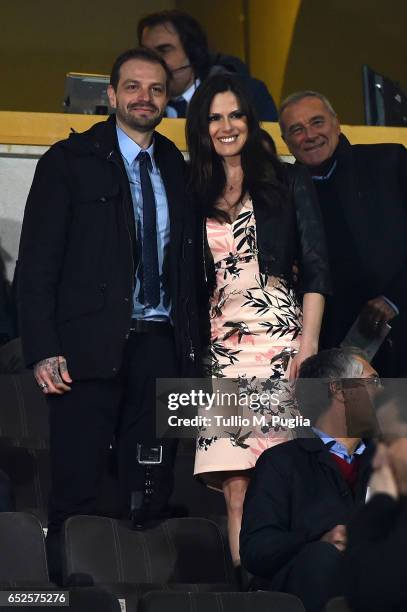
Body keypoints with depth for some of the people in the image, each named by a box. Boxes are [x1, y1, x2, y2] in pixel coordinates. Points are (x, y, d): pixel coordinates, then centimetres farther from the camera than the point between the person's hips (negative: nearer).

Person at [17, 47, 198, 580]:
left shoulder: (176, 168, 14)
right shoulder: (69, 161, 2)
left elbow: (185, 262, 14)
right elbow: (36, 262, -3)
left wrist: (191, 344, 4)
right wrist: (43, 351, -11)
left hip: (161, 350, 4)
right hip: (90, 349, -4)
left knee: (153, 492, 5)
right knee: (76, 495, -3)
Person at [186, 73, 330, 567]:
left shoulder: (288, 183, 9)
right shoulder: (196, 195, 17)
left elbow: (315, 269, 3)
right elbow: (194, 281, 18)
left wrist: (308, 342, -8)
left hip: (280, 336, -3)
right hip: (222, 344, 3)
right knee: (234, 483, -5)